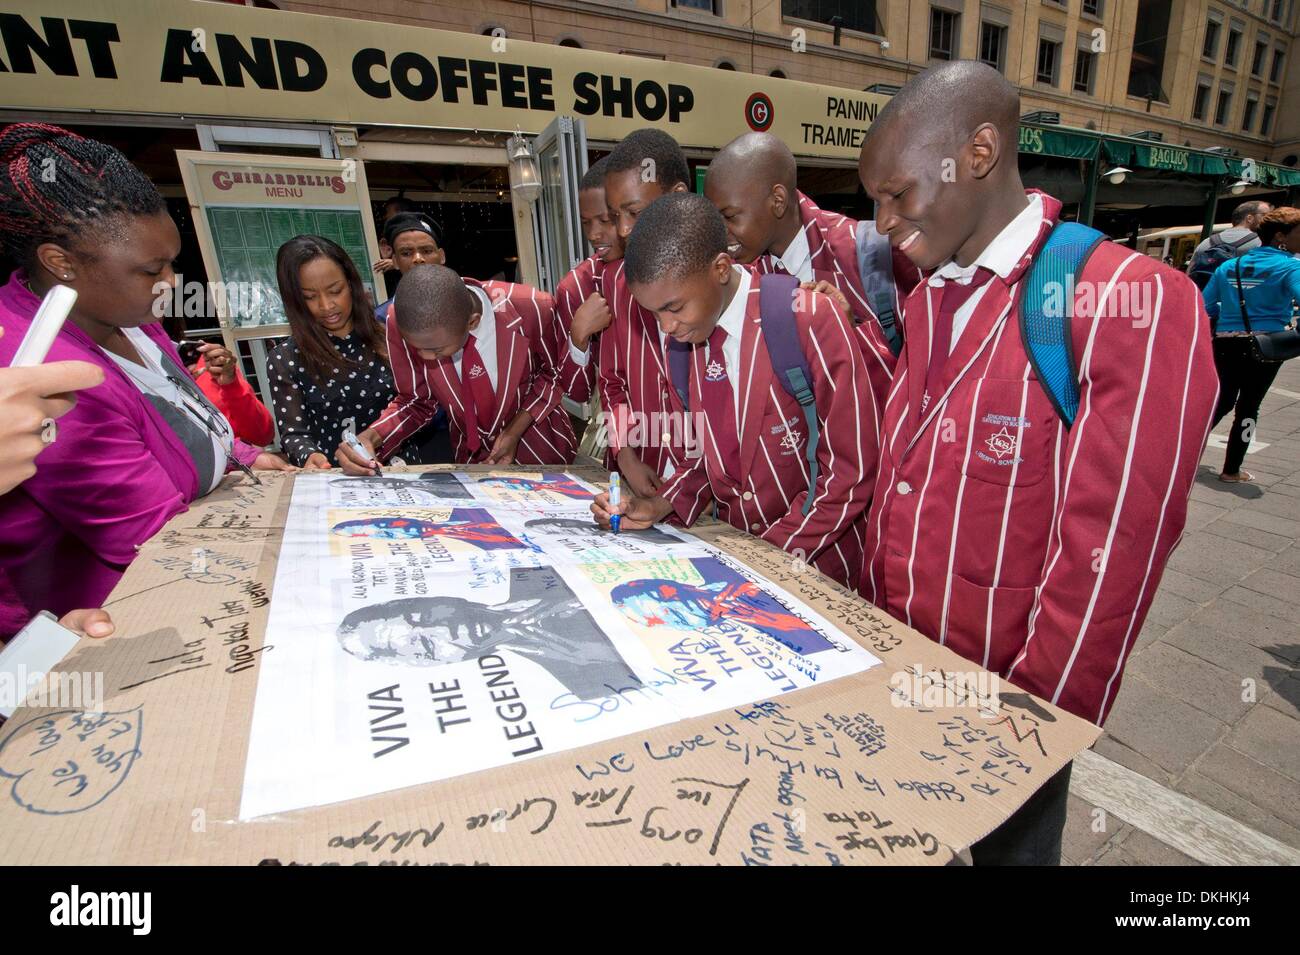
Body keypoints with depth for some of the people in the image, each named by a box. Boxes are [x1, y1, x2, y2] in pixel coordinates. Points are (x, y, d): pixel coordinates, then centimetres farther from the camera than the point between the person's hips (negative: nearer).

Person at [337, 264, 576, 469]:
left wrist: (515, 431, -18)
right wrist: (370, 438, -26)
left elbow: (554, 372, -9)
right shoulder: (402, 322, -23)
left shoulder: (531, 308, -28)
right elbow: (417, 401, -8)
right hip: (472, 457, 1)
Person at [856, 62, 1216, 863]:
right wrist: (872, 623, 7)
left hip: (1005, 692, -6)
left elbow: (1110, 555, -20)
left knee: (1008, 845, 22)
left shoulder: (1133, 302, -18)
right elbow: (897, 477, 6)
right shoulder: (929, 301, 4)